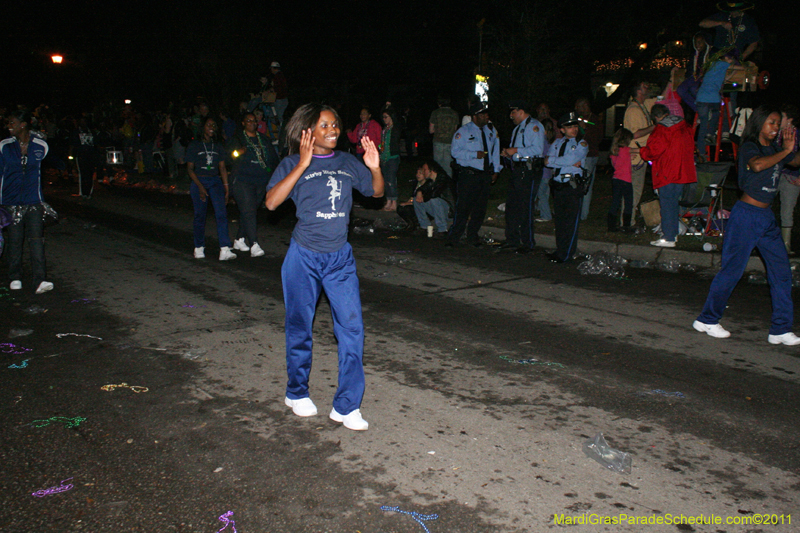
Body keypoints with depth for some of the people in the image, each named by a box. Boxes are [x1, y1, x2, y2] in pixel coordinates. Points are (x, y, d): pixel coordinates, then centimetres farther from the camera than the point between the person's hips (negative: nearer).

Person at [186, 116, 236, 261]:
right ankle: (199, 248, 19)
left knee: (221, 213, -13)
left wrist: (226, 187, 4)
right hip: (198, 181, -2)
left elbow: (222, 168, 11)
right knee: (200, 215, 2)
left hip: (216, 181, 2)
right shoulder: (194, 145, 2)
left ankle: (225, 250, -20)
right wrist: (200, 186, -13)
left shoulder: (218, 146, 12)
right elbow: (190, 168, -1)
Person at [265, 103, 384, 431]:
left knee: (352, 327, -5)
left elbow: (376, 192, 14)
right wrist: (302, 165, -25)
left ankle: (346, 406, 5)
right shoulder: (293, 164, -5)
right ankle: (297, 393, 32)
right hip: (304, 257, -3)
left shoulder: (347, 163, 7)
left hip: (340, 258, 3)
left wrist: (375, 168, -6)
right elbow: (271, 202, -19)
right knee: (300, 328, 9)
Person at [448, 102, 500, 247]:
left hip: (486, 174, 5)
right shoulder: (464, 131, -2)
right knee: (463, 207, -8)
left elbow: (495, 151, 19)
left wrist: (495, 170, 10)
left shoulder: (491, 131, 14)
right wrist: (475, 154, -17)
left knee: (480, 207, 7)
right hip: (469, 174, -5)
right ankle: (453, 237, 1)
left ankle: (472, 236, 21)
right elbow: (455, 151, -8)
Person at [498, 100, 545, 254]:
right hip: (517, 170, 10)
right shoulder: (517, 128, 22)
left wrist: (516, 151, -18)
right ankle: (512, 240, 20)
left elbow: (537, 149, -20)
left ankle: (528, 244, 3)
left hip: (529, 171, -10)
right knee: (511, 205, 10)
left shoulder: (534, 126, -8)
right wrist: (508, 153, 8)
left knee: (525, 208, -6)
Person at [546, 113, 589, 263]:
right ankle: (560, 250, 20)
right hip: (558, 185, 5)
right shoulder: (557, 142, 15)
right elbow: (547, 161, 0)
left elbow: (571, 159, -16)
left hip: (573, 186, -5)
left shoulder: (582, 143, 1)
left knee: (571, 221, -3)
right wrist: (570, 162, -10)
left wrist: (552, 160, -7)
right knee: (559, 219, 10)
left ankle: (566, 254, 2)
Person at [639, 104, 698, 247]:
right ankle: (673, 234, 25)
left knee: (667, 205, -3)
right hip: (682, 173, 8)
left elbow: (652, 152, -14)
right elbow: (690, 147, 18)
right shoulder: (685, 127, 10)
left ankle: (669, 239, -2)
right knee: (673, 204, 17)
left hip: (667, 174, -8)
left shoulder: (661, 130, -14)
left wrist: (641, 151, 6)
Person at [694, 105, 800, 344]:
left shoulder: (774, 149, 13)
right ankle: (707, 320, 12)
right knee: (732, 269, -3)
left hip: (766, 217, 8)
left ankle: (781, 329, 11)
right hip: (746, 215, -8)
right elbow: (757, 165, -33)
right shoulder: (749, 147, -10)